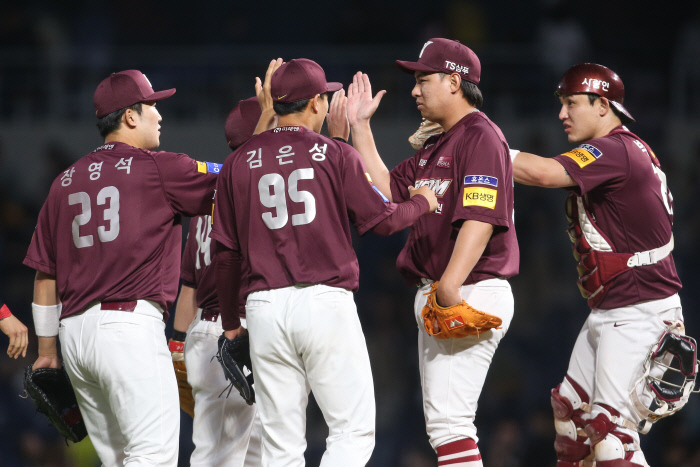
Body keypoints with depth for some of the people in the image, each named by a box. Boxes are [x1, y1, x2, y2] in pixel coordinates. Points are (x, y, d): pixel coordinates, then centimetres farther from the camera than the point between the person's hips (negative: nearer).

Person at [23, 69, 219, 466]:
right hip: (131, 325, -7)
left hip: (73, 330, 7)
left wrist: (47, 348, 23)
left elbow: (45, 273, 17)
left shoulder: (65, 182, 17)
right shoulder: (159, 169, -1)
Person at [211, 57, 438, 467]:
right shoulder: (336, 154, 0)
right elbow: (382, 219, 2)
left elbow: (226, 253, 9)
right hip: (326, 302, -4)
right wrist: (422, 203, 23)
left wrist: (231, 322, 20)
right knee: (354, 430, -1)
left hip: (264, 308, 4)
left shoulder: (239, 163, 9)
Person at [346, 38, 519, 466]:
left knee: (448, 419, -17)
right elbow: (388, 193, 21)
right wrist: (361, 128, 21)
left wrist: (450, 285, -32)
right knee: (441, 420, 12)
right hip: (435, 296, 11)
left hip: (473, 293, -11)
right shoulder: (435, 145, 20)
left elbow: (482, 218, -23)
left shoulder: (481, 137, -12)